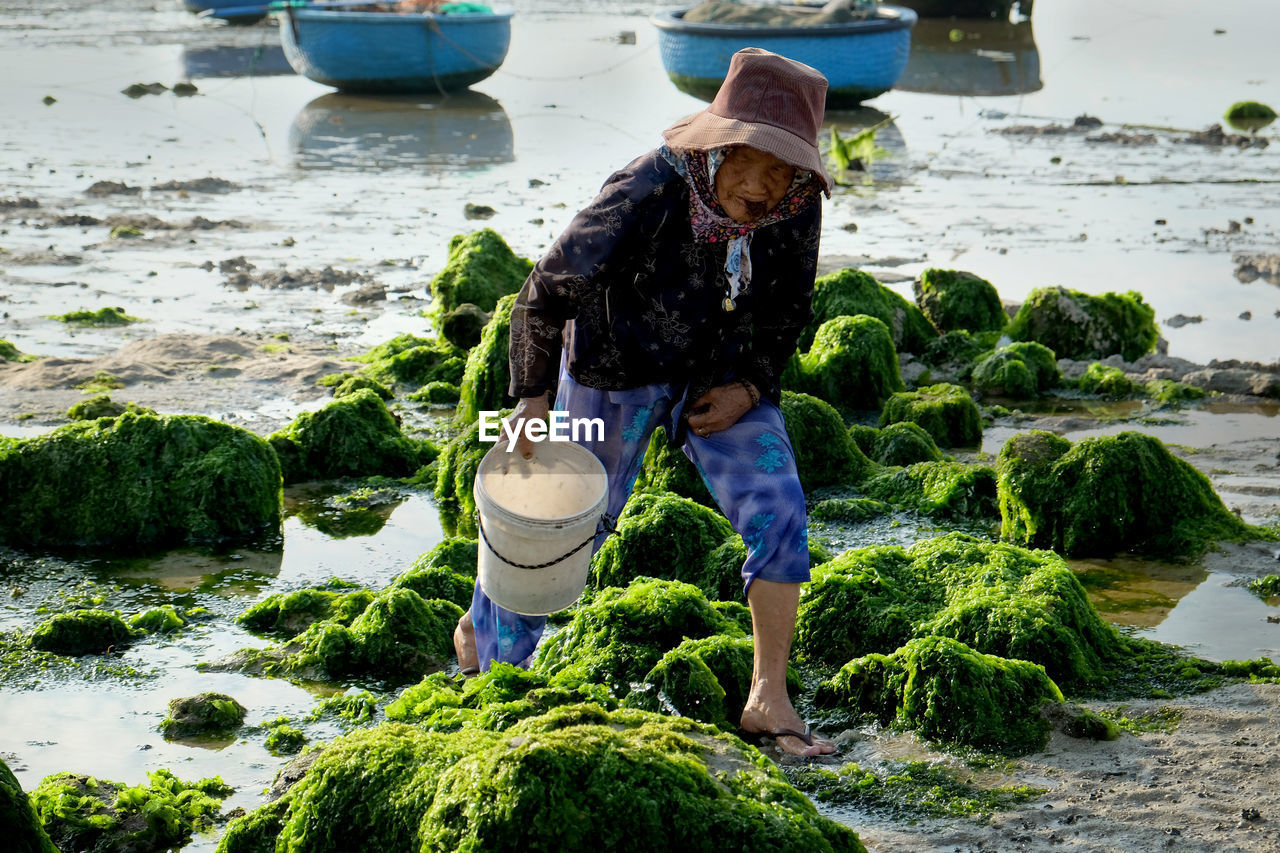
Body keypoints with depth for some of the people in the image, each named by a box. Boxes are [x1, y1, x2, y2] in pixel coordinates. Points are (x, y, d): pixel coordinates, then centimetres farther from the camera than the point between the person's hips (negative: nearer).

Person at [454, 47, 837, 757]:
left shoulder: (795, 210, -18)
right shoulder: (644, 198, -32)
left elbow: (787, 313, 2)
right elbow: (544, 294, -19)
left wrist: (748, 387, -11)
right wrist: (532, 403, -14)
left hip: (720, 379, 4)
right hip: (616, 374, -4)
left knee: (778, 514, -14)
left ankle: (768, 701, -4)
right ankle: (483, 635, 42)